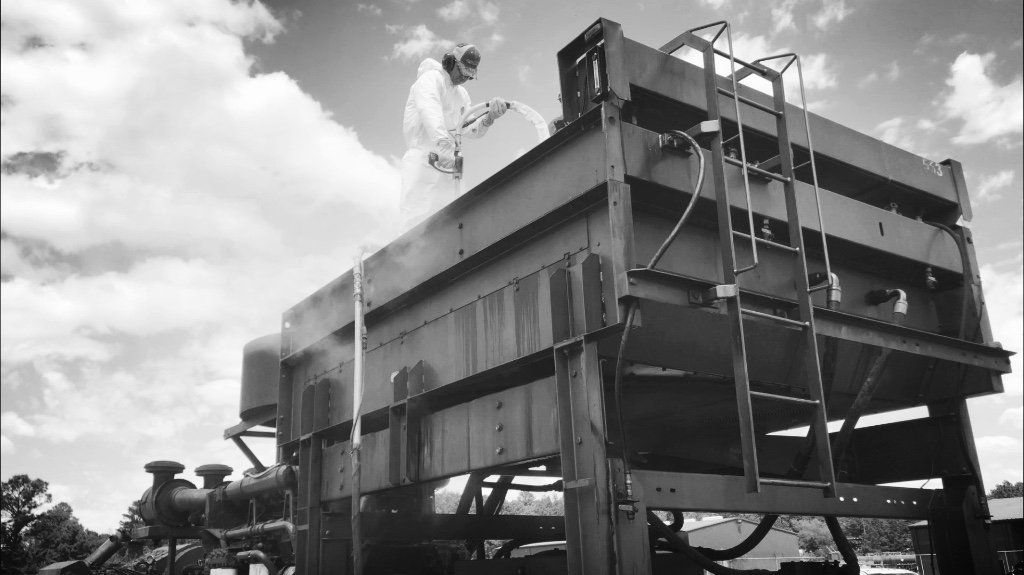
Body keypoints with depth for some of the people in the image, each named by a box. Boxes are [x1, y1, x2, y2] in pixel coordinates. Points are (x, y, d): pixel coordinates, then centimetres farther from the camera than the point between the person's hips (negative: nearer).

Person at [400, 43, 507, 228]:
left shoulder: (461, 94, 21)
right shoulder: (431, 79, -5)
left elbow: (469, 129, 12)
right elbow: (430, 112, -25)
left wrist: (490, 116, -9)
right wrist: (444, 144, -42)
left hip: (446, 162, 8)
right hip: (421, 157, -8)